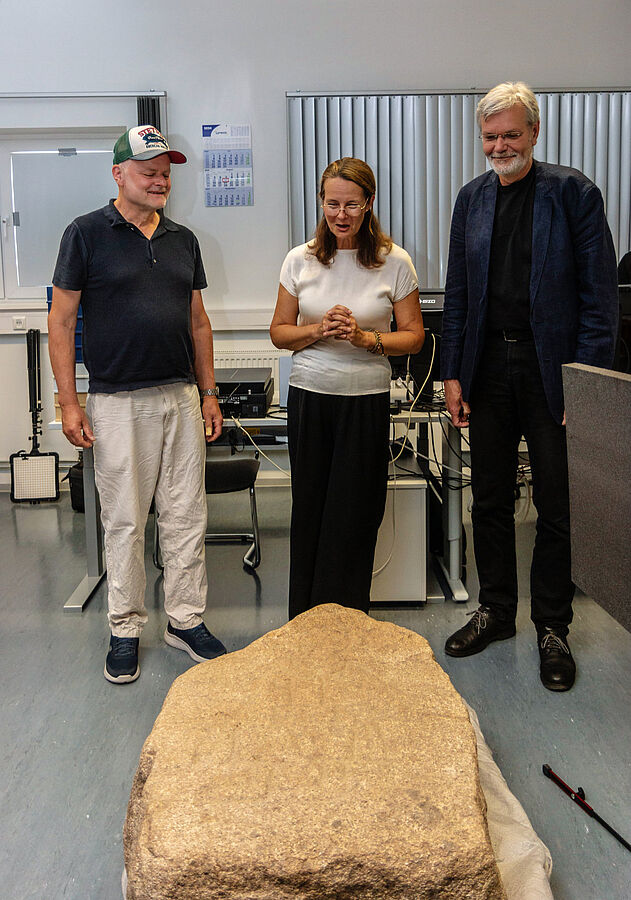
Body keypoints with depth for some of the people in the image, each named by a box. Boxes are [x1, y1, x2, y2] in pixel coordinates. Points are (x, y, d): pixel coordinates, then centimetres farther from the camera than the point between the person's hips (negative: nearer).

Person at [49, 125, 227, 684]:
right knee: (124, 522, 4)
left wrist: (209, 393, 11)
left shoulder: (183, 239, 12)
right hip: (118, 403, -4)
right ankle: (125, 631, 19)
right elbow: (61, 321, -3)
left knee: (187, 517, 8)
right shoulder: (87, 234, -2)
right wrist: (69, 402, -8)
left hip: (181, 398, 4)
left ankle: (186, 620, 22)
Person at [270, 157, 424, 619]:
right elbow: (279, 332, 8)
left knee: (354, 517, 4)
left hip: (366, 402, -1)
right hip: (309, 397, 2)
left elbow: (413, 336, 1)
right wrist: (319, 330, -11)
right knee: (310, 512, 7)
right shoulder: (301, 260, 4)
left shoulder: (394, 262, -1)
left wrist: (365, 338, -16)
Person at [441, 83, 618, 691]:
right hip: (489, 367, 4)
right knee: (490, 502, 12)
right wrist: (452, 374, 5)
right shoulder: (472, 198, 10)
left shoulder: (573, 193, -3)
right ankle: (495, 611, 29)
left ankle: (551, 628, 21)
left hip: (551, 369, -4)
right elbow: (457, 293, 11)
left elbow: (599, 294, -6)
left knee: (556, 509, 6)